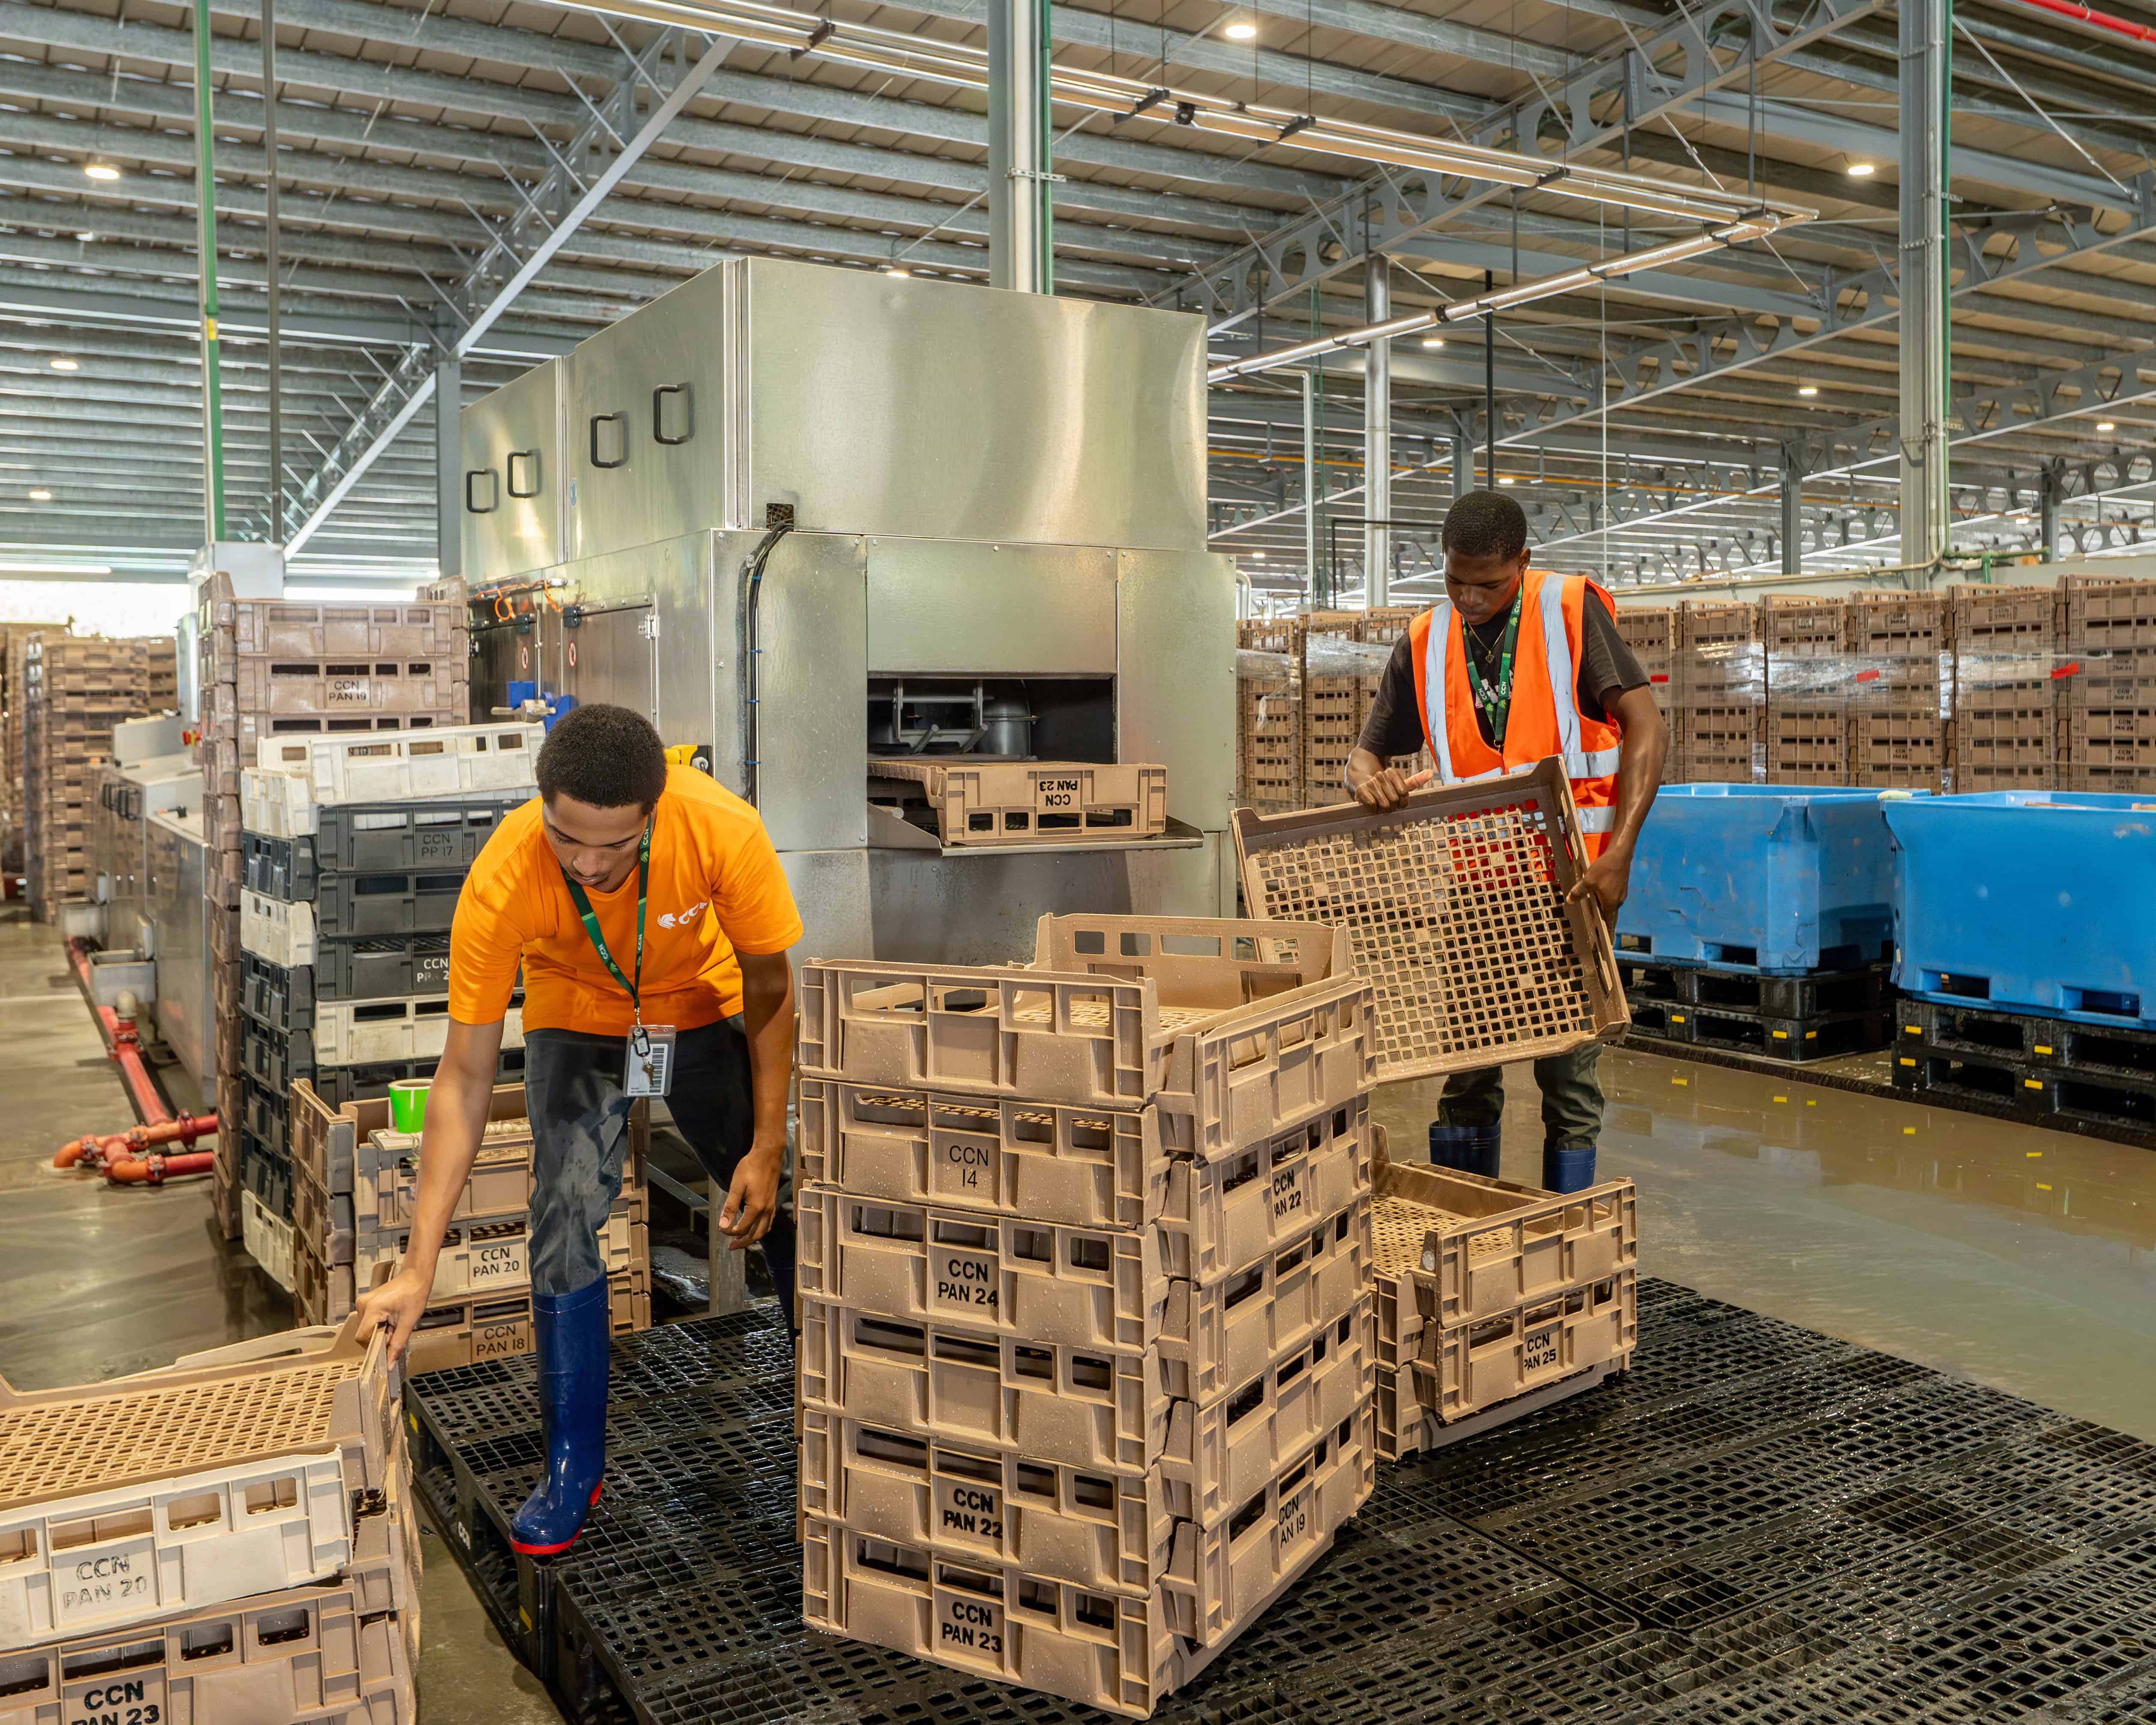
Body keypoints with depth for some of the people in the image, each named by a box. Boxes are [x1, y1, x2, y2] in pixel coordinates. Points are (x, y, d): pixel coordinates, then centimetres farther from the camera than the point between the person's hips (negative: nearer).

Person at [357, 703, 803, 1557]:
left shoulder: (723, 829, -36)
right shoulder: (501, 880, -35)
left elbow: (769, 987, -19)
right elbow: (465, 1078, -27)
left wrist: (768, 1148, -17)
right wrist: (419, 1266, -28)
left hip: (706, 1014, 1)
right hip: (576, 1026, 0)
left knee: (782, 1213, 0)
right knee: (566, 1222, -14)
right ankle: (573, 1467, 5)